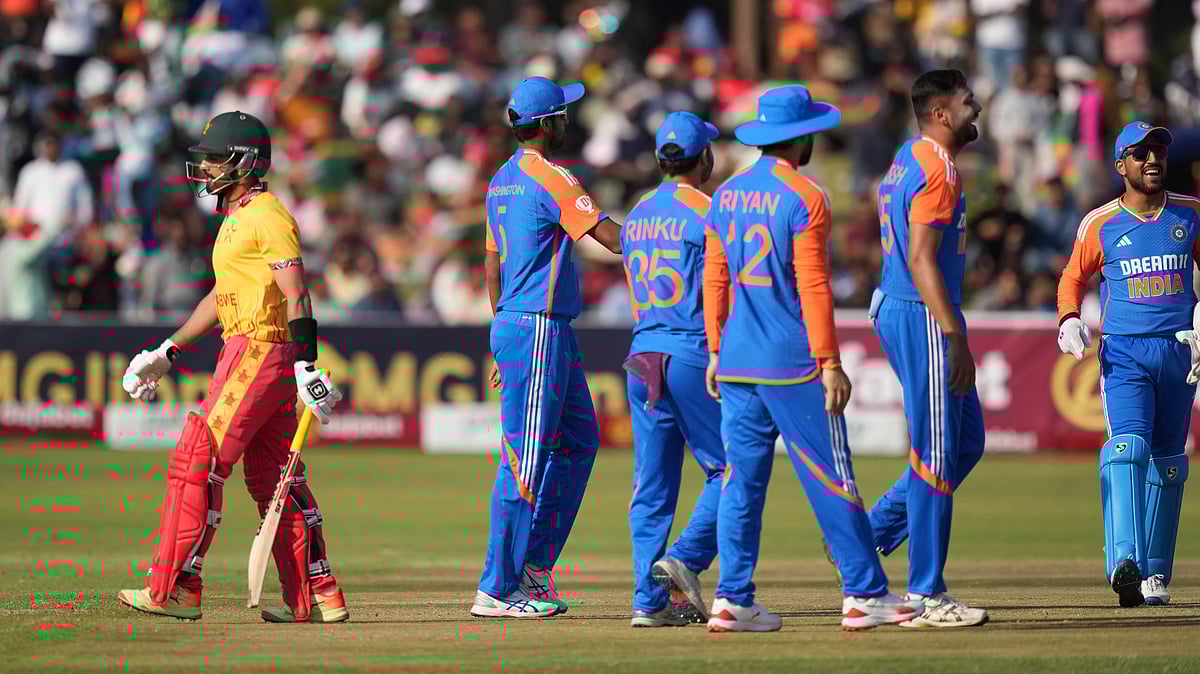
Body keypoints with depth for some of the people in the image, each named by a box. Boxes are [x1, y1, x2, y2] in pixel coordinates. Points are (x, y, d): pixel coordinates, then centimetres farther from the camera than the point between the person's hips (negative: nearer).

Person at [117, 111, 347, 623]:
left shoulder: (268, 216, -12)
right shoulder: (236, 218, 20)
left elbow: (297, 297, -19)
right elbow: (221, 296, 27)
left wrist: (306, 369, -27)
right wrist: (167, 353, 27)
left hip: (261, 350, -10)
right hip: (245, 349, 10)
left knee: (197, 462, -10)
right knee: (273, 479, 10)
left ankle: (177, 590, -10)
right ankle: (318, 597, 11)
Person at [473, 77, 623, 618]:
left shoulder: (502, 181, 16)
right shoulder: (549, 178, -13)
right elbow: (611, 237, -20)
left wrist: (503, 343, 25)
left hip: (513, 328, 10)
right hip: (539, 329, -10)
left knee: (578, 442, 15)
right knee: (526, 458, -7)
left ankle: (533, 567, 13)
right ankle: (497, 589, -6)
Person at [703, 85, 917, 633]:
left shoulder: (726, 196, 10)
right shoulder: (803, 199, -10)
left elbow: (714, 279, 13)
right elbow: (813, 286, -14)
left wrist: (716, 351, 18)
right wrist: (829, 363, -13)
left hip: (737, 361, 6)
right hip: (793, 362, -6)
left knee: (742, 480, 6)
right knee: (831, 479, -1)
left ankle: (732, 599, 2)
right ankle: (864, 594, 1)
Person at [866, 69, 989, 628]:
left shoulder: (909, 160, 16)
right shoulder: (938, 168, -15)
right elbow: (921, 259, -22)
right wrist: (955, 337, -25)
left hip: (895, 310, 10)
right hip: (924, 316, -10)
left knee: (966, 439, 17)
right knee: (937, 455, -5)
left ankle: (869, 534, 16)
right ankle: (927, 596, -1)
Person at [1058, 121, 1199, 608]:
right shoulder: (1100, 224, 2)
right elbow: (1074, 278, 13)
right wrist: (1069, 320, -6)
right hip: (1124, 353, -3)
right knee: (1127, 446, -21)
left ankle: (1154, 574, 16)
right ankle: (1124, 564, -34)